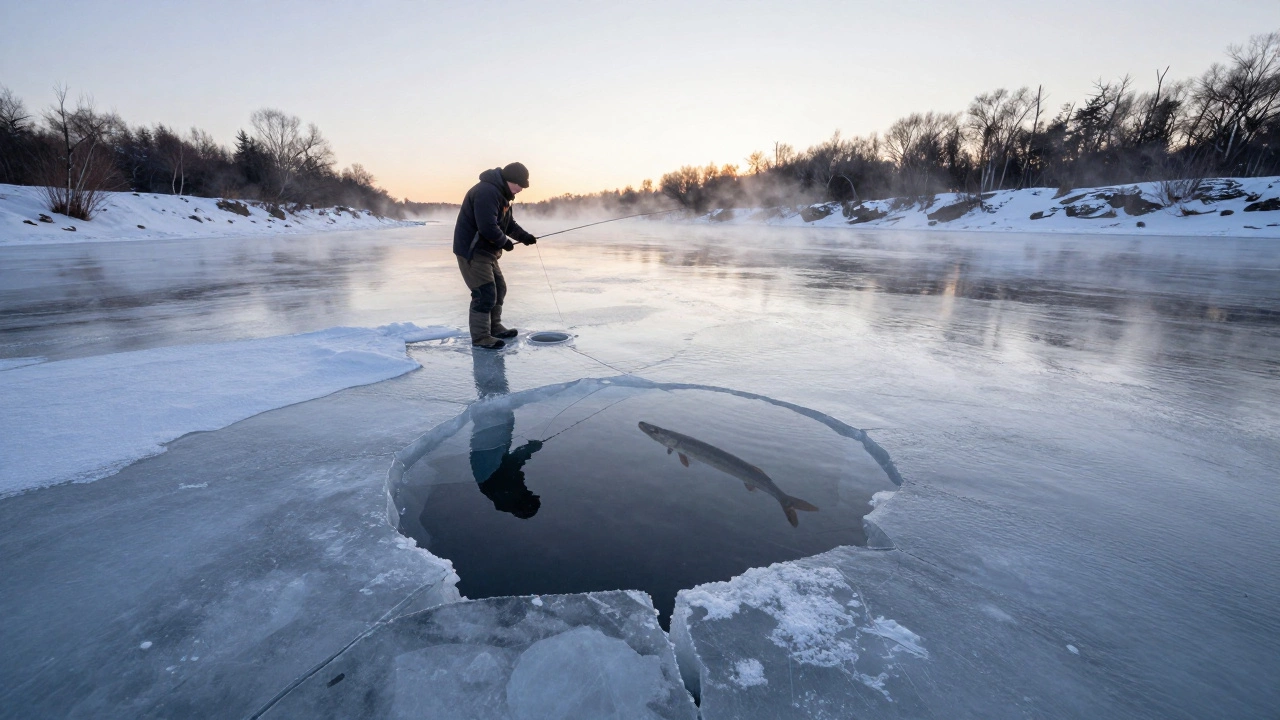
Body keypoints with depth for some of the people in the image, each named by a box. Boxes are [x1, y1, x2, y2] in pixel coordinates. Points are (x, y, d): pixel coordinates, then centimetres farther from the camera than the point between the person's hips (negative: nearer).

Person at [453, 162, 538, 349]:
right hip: (472, 251, -11)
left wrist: (524, 235, 5)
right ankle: (480, 337, -1)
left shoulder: (501, 193, 13)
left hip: (486, 251, 11)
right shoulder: (487, 192, -23)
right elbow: (488, 227, -30)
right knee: (485, 294, -11)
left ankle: (495, 327, 30)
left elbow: (508, 222, 19)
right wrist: (505, 242, -15)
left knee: (499, 288, 17)